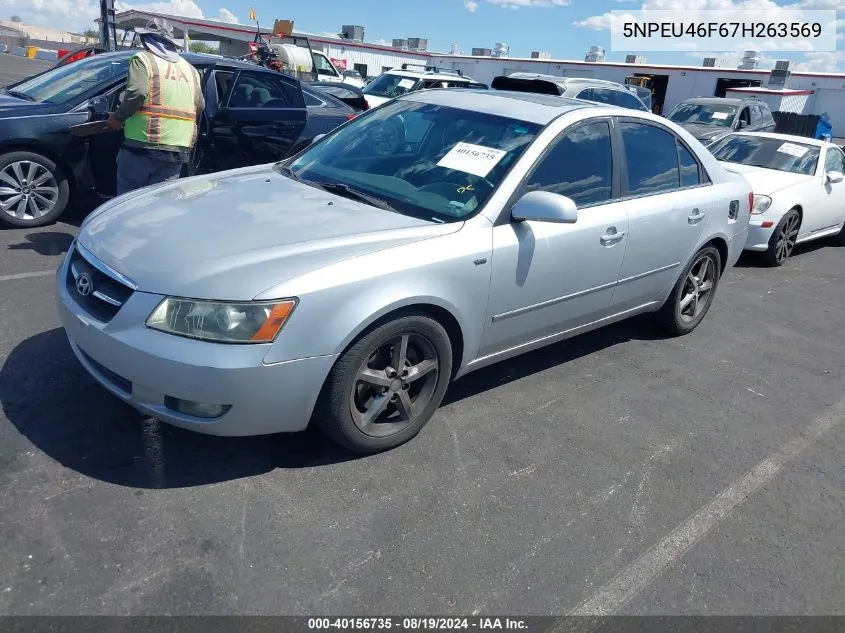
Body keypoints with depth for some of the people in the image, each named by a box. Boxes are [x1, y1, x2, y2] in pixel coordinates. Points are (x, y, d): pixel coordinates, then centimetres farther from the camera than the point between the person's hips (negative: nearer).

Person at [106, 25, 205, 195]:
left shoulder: (143, 59, 2)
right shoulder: (189, 68, 20)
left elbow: (137, 93, -13)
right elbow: (200, 105, 16)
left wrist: (117, 118, -1)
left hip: (143, 145, -5)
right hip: (179, 149, 5)